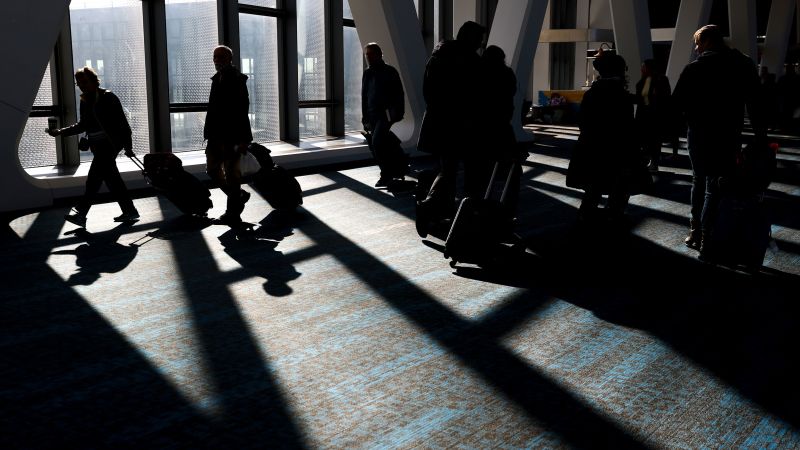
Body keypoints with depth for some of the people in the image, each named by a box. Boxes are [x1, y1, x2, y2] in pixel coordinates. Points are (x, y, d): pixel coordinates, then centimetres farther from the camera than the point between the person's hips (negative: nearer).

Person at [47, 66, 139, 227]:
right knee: (112, 179, 6)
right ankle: (130, 212, 11)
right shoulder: (85, 101, 14)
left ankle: (80, 213, -15)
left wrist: (128, 146, -11)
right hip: (98, 146, 8)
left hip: (111, 142, -8)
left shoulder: (108, 98, -7)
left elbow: (122, 122, -8)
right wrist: (60, 131, 12)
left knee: (94, 177, -14)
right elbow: (83, 125, 22)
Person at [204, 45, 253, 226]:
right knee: (212, 169, 14)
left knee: (231, 173, -2)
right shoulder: (217, 80, 14)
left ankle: (233, 214, 7)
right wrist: (209, 133, 16)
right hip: (217, 135, 9)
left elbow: (241, 110, -17)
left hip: (232, 136, -9)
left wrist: (242, 139, -22)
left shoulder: (236, 80, -11)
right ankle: (239, 196, 30)